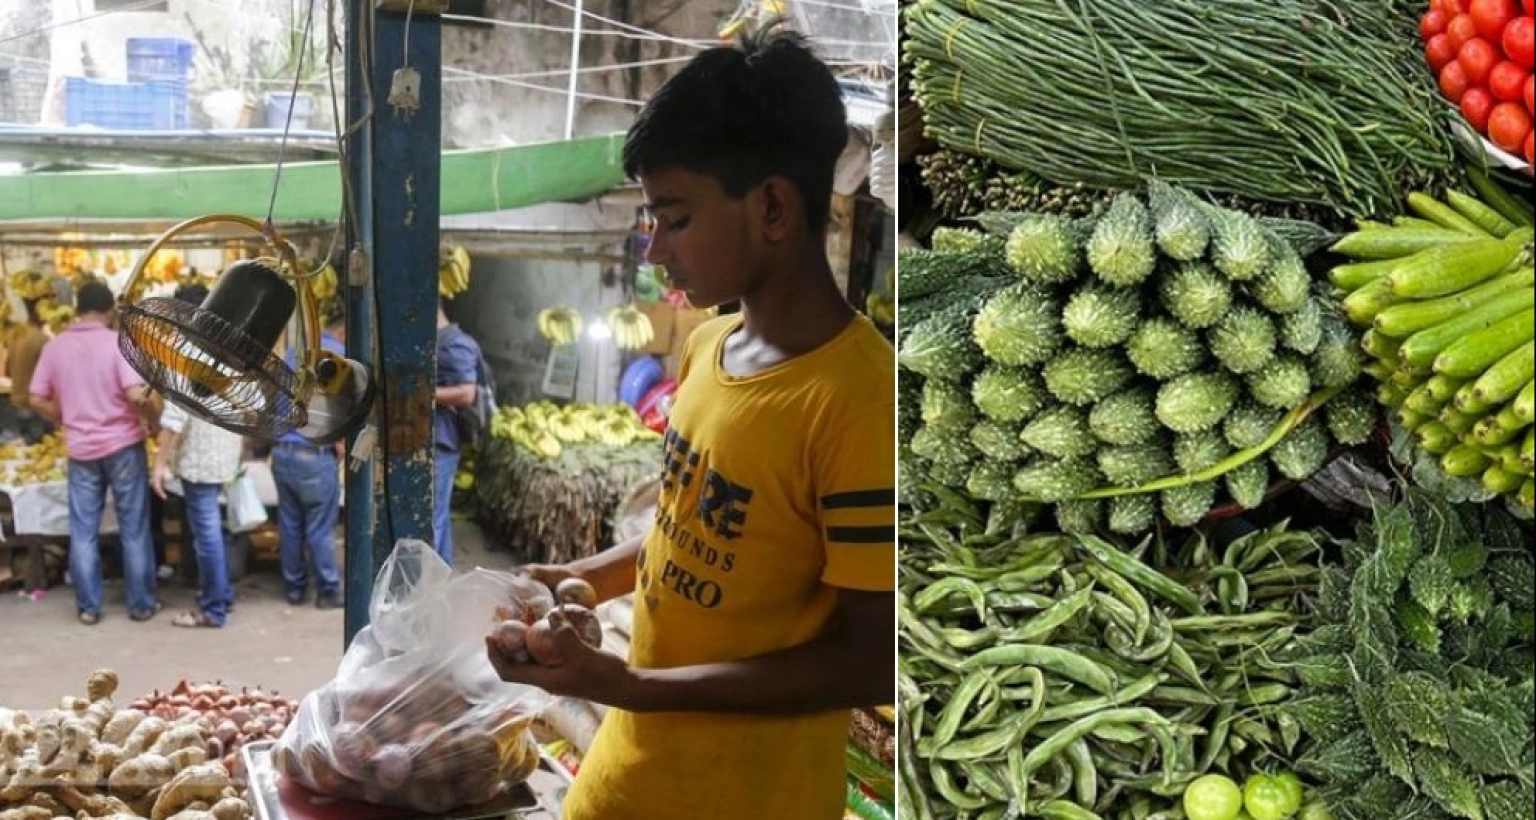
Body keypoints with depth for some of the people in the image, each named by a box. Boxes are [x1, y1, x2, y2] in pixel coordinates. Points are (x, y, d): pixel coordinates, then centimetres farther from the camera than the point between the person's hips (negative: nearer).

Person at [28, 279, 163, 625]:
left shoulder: (54, 347, 2)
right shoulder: (118, 342, -11)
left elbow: (37, 400, 5)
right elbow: (138, 394, -20)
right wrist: (155, 422, -3)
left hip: (80, 449, 3)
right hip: (123, 445, -3)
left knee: (83, 532, 10)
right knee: (134, 529, 6)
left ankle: (88, 606, 14)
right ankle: (141, 604, 12)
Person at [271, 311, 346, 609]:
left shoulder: (294, 351, 16)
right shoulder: (338, 355, -8)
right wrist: (341, 449, -4)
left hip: (281, 450, 7)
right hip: (314, 454, -7)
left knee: (289, 525, 13)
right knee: (320, 529, 1)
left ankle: (293, 588, 19)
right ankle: (328, 591, 9)